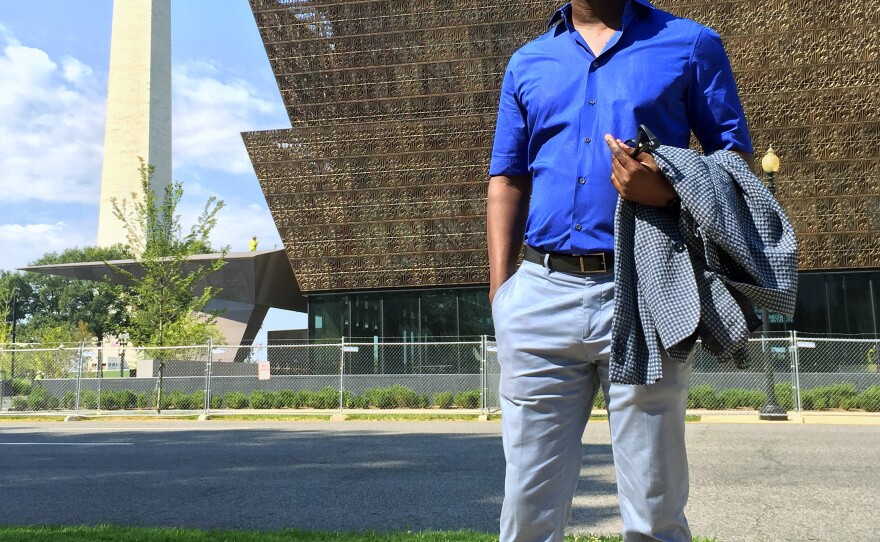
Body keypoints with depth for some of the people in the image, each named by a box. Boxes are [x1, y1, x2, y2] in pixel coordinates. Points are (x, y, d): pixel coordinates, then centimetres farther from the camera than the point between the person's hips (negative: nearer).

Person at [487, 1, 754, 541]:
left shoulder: (692, 44, 9)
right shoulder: (526, 62, 17)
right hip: (541, 295, 2)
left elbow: (736, 159, 8)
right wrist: (500, 292, 5)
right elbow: (507, 182, 16)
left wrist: (669, 190, -14)